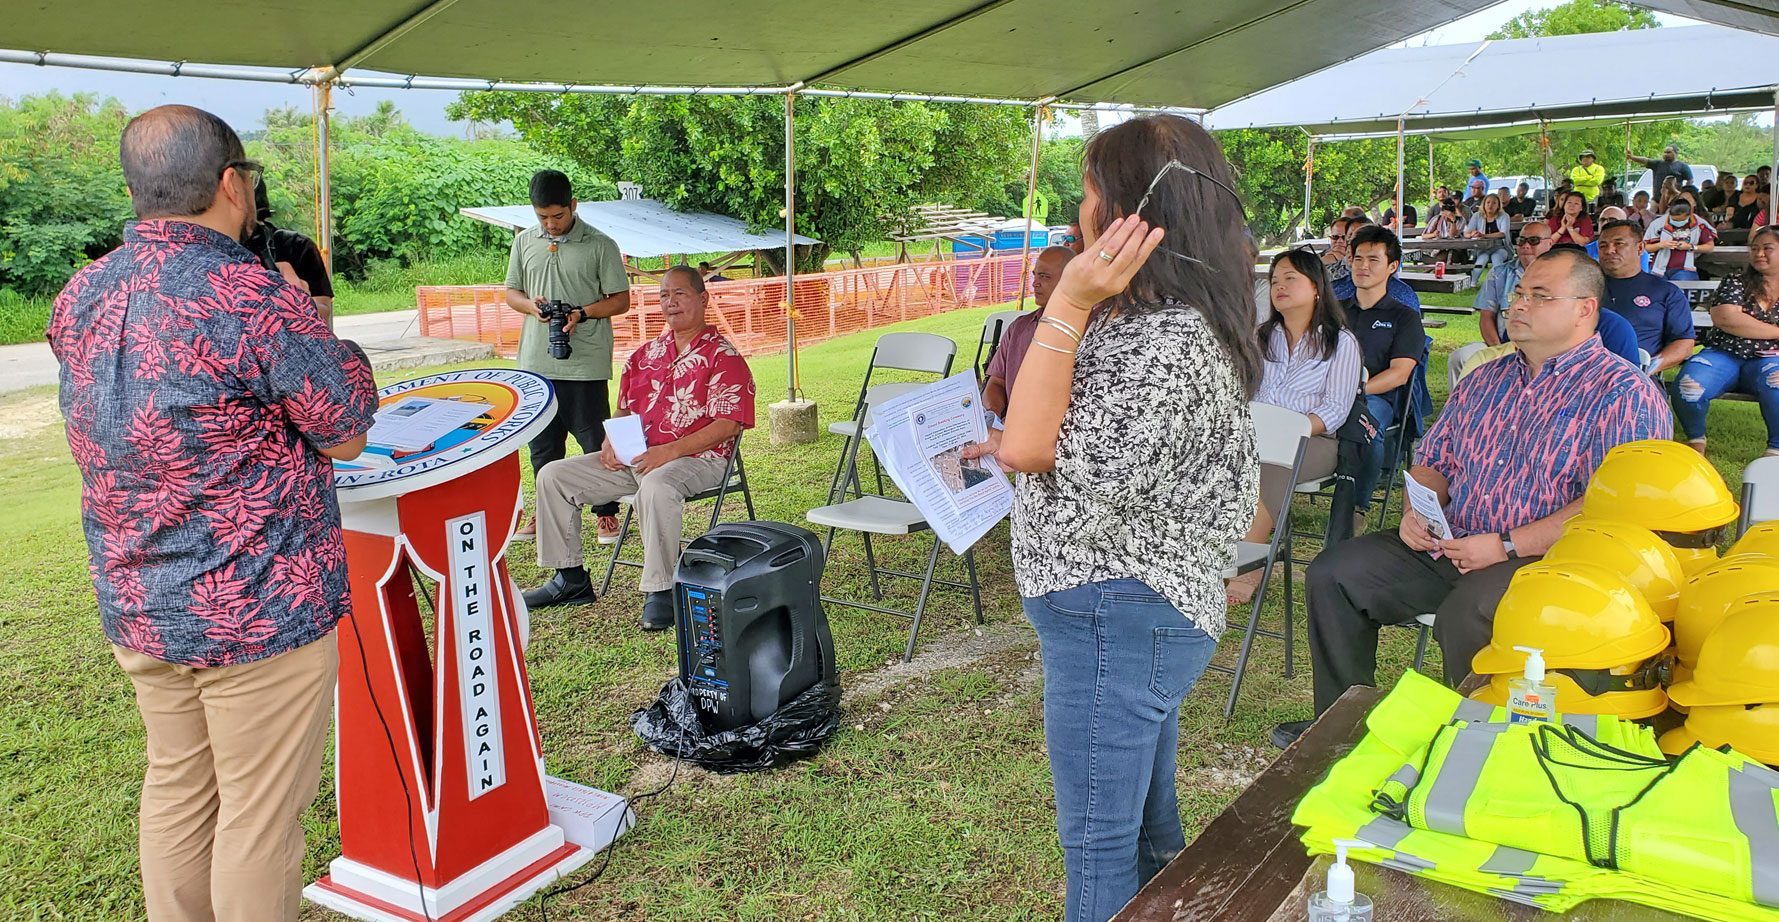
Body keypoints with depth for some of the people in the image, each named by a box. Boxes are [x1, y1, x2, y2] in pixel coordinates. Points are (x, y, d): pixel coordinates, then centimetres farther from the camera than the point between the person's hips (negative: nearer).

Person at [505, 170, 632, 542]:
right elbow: (512, 292, 17)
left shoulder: (599, 245, -3)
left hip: (585, 362, -4)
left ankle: (607, 513, 13)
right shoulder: (524, 242, 10)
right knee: (542, 442, 12)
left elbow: (621, 299, -1)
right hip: (536, 362, 4)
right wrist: (531, 305, -6)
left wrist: (582, 313, -17)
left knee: (595, 441, 0)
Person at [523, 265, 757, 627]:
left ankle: (660, 591, -28)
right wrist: (611, 442, 1)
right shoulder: (645, 354, 17)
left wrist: (670, 451, -24)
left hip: (697, 459, -7)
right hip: (634, 458, 7)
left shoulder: (723, 357, -5)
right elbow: (624, 411, 24)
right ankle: (571, 578, 7)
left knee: (657, 486, -42)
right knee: (553, 475, -2)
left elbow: (727, 425, -15)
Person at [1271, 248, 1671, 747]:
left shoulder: (1626, 394, -6)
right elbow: (1433, 461, 23)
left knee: (1466, 614, -36)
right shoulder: (1484, 381, 18)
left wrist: (1506, 546, -19)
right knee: (1333, 573, -6)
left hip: (1546, 559, -7)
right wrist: (1418, 510, -1)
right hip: (1446, 545, 7)